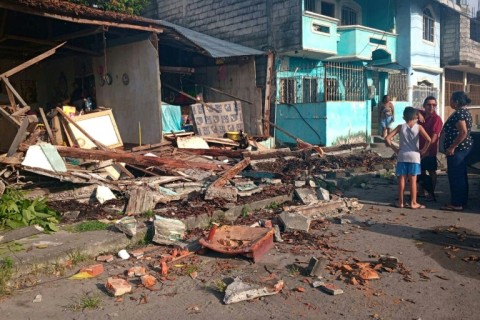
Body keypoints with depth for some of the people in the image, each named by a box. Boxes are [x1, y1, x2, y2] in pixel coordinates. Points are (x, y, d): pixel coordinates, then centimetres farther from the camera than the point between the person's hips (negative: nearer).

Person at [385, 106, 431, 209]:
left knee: (402, 179, 6)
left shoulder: (400, 127, 1)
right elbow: (428, 140, -14)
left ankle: (400, 202, 12)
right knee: (413, 180, 3)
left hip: (402, 156, 1)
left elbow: (387, 138, -5)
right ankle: (413, 203, 9)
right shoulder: (418, 127, -2)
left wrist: (394, 148, 5)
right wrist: (423, 150, -1)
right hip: (414, 156, -1)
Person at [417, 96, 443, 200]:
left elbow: (434, 136, -19)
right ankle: (421, 191, 27)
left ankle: (431, 193, 12)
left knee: (431, 172, 4)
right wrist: (419, 113, -6)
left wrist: (427, 149, -22)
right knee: (421, 170, 15)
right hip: (420, 148, 7)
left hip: (430, 150, -7)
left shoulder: (436, 119, -14)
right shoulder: (422, 114, 4)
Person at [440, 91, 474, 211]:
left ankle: (457, 204, 1)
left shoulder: (459, 113, -18)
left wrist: (452, 147, -23)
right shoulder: (464, 111, 14)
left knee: (455, 176, -5)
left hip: (457, 148, -11)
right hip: (463, 147, 11)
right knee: (461, 175, 15)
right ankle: (462, 201, 23)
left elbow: (463, 132, -27)